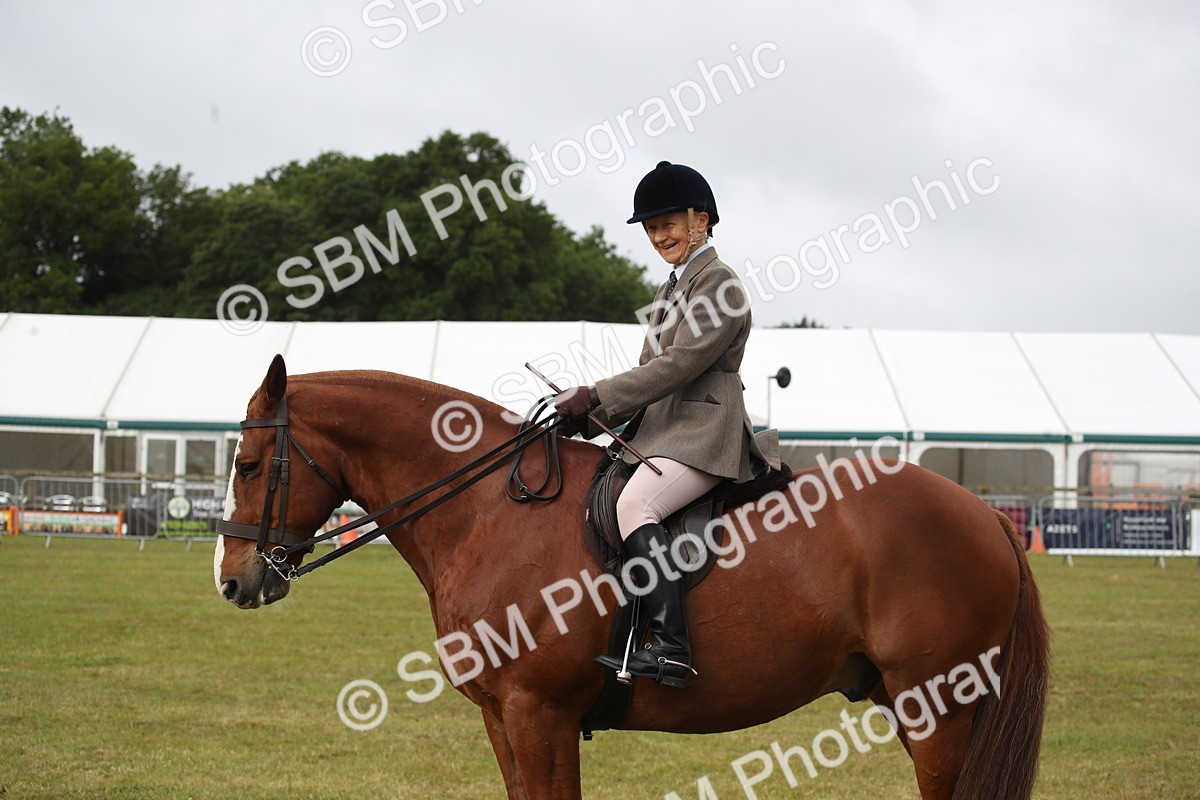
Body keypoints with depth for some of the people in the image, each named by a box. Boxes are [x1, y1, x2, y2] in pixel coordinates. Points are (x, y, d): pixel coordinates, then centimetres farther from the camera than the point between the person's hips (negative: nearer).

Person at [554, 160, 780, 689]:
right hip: (661, 431, 11)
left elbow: (678, 364, -16)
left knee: (634, 506, -33)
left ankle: (670, 648, -40)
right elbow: (651, 370, 21)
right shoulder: (671, 290, 24)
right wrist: (589, 417, 6)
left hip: (705, 434, -11)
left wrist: (596, 397, -17)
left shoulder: (720, 286, -7)